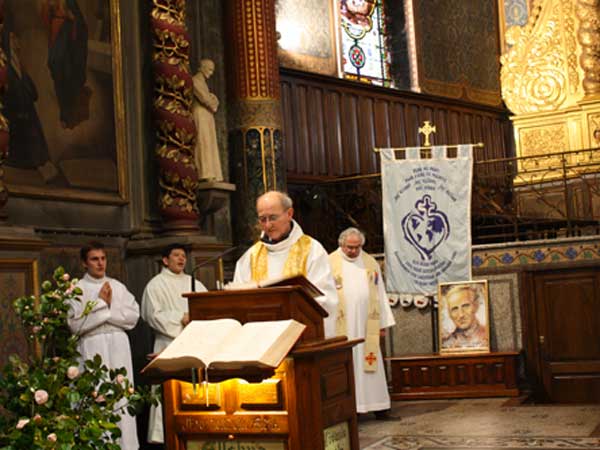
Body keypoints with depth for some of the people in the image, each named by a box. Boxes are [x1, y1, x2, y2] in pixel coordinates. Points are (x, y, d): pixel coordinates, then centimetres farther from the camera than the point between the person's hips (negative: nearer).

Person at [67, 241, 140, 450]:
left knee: (122, 395, 2)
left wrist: (109, 309, -5)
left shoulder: (118, 286, 13)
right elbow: (75, 324, -9)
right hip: (92, 346, -3)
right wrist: (101, 304, -7)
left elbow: (133, 315, 6)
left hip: (119, 344, 4)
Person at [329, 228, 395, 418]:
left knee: (371, 364, 6)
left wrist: (383, 323, 8)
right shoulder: (330, 263, -1)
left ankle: (376, 403, 12)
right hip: (341, 326, -3)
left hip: (367, 325, 3)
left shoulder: (371, 263, 10)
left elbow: (379, 294, 12)